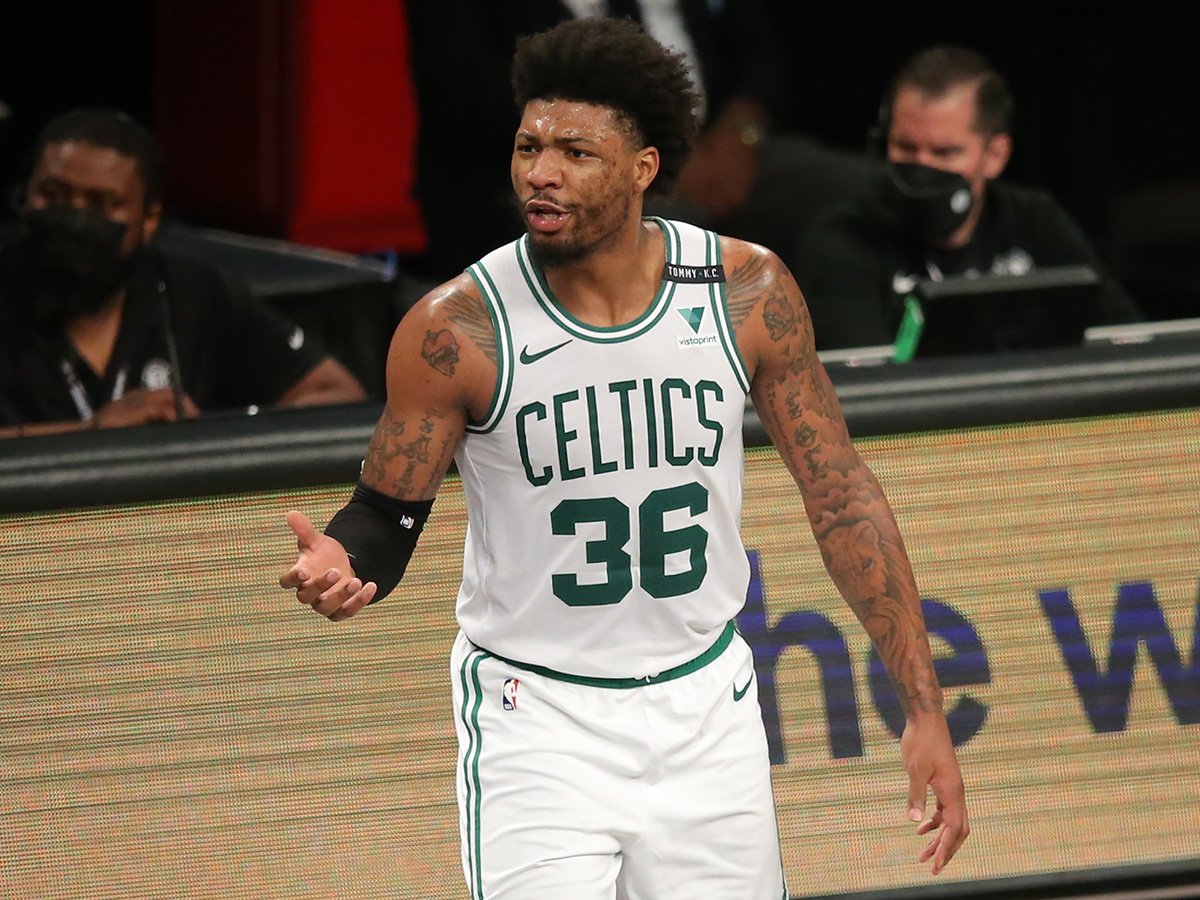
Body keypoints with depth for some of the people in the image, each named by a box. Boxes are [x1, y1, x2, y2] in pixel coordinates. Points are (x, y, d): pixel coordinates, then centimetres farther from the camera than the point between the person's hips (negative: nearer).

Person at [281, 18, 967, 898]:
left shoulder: (747, 292, -7)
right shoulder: (458, 328, -13)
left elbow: (841, 496, 1)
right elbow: (389, 516, -2)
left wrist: (924, 709, -1)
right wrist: (342, 566, -28)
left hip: (706, 706, 3)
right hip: (537, 718, -3)